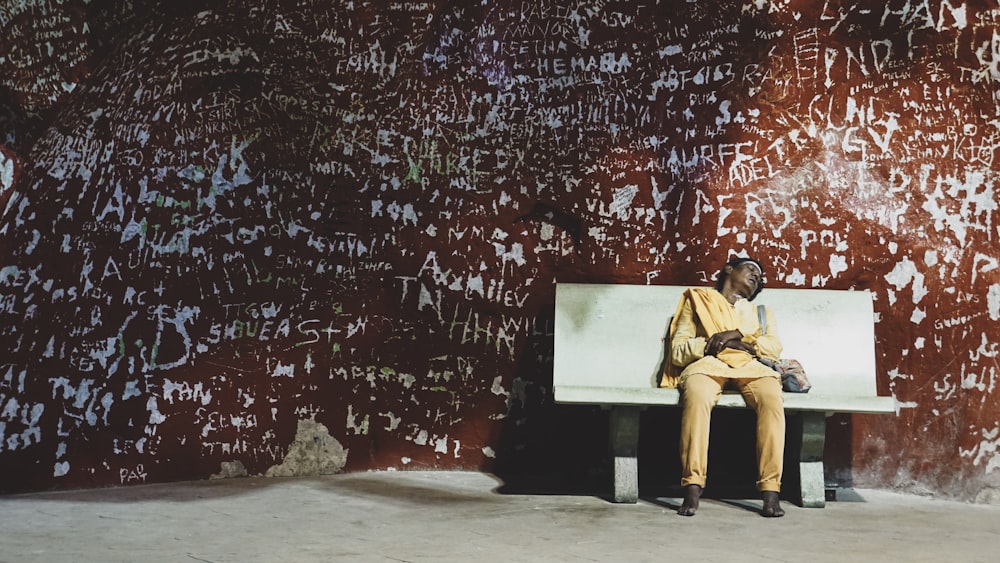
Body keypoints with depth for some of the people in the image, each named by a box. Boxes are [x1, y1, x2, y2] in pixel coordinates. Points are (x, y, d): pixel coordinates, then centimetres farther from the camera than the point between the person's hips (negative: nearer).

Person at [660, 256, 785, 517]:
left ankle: (770, 491, -35)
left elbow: (775, 347, 9)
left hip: (750, 368, 2)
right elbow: (678, 353, 10)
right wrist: (720, 342, -3)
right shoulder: (698, 300, 23)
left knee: (772, 399, -33)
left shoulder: (760, 312, 32)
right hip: (708, 365, -2)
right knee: (696, 396, -38)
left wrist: (738, 334, -6)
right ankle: (692, 488, -41)